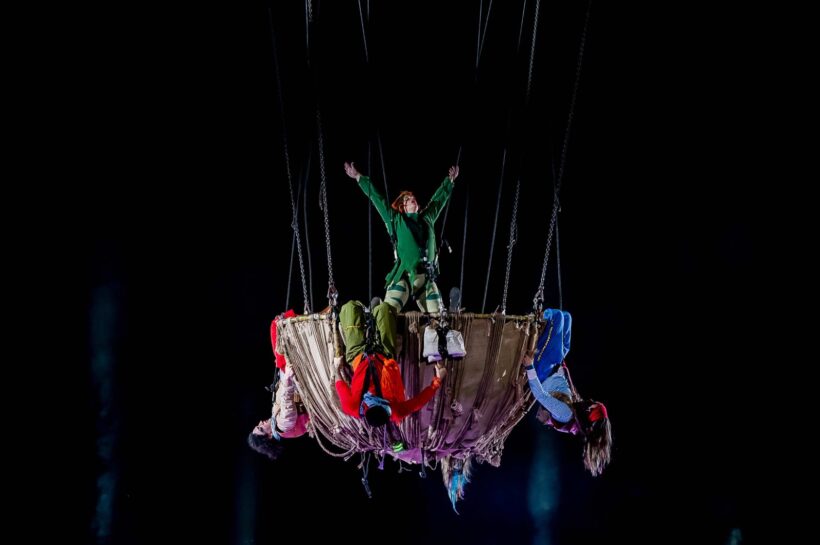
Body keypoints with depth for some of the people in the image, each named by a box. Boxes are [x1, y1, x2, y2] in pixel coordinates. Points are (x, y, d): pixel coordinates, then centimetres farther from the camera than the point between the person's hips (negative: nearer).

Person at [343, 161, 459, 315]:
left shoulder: (427, 218, 19)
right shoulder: (396, 219, 12)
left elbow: (439, 198, 33)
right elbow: (377, 198, 16)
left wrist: (449, 181, 45)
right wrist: (359, 178, 19)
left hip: (427, 278, 3)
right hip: (403, 276, -3)